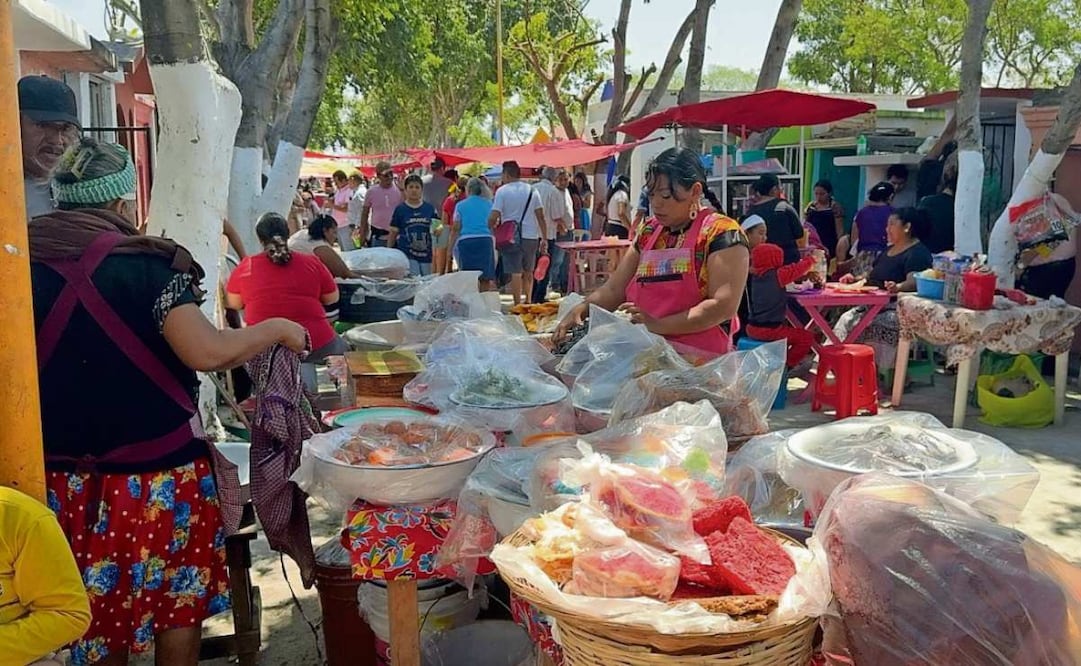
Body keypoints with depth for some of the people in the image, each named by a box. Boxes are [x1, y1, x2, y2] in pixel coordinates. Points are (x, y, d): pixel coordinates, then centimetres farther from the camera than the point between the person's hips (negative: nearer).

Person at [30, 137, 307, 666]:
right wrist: (276, 330, -8)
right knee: (179, 605, 14)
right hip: (159, 470, -4)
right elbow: (208, 353, -24)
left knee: (98, 612, 19)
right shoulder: (145, 264, -13)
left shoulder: (25, 265, -1)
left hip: (66, 476, 4)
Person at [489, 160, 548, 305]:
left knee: (515, 273, -2)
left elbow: (493, 218, -14)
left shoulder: (502, 191, -5)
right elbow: (541, 217, 5)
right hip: (531, 236, 4)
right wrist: (544, 239, 8)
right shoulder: (532, 190, 7)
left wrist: (491, 228, 7)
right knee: (528, 272, 19)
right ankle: (528, 301, 25)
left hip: (512, 238, -4)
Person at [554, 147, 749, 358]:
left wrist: (660, 325, -17)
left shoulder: (720, 232, -3)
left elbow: (724, 305, -12)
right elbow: (614, 289, 17)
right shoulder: (648, 232, 17)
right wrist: (581, 309, -2)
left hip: (700, 363, -6)